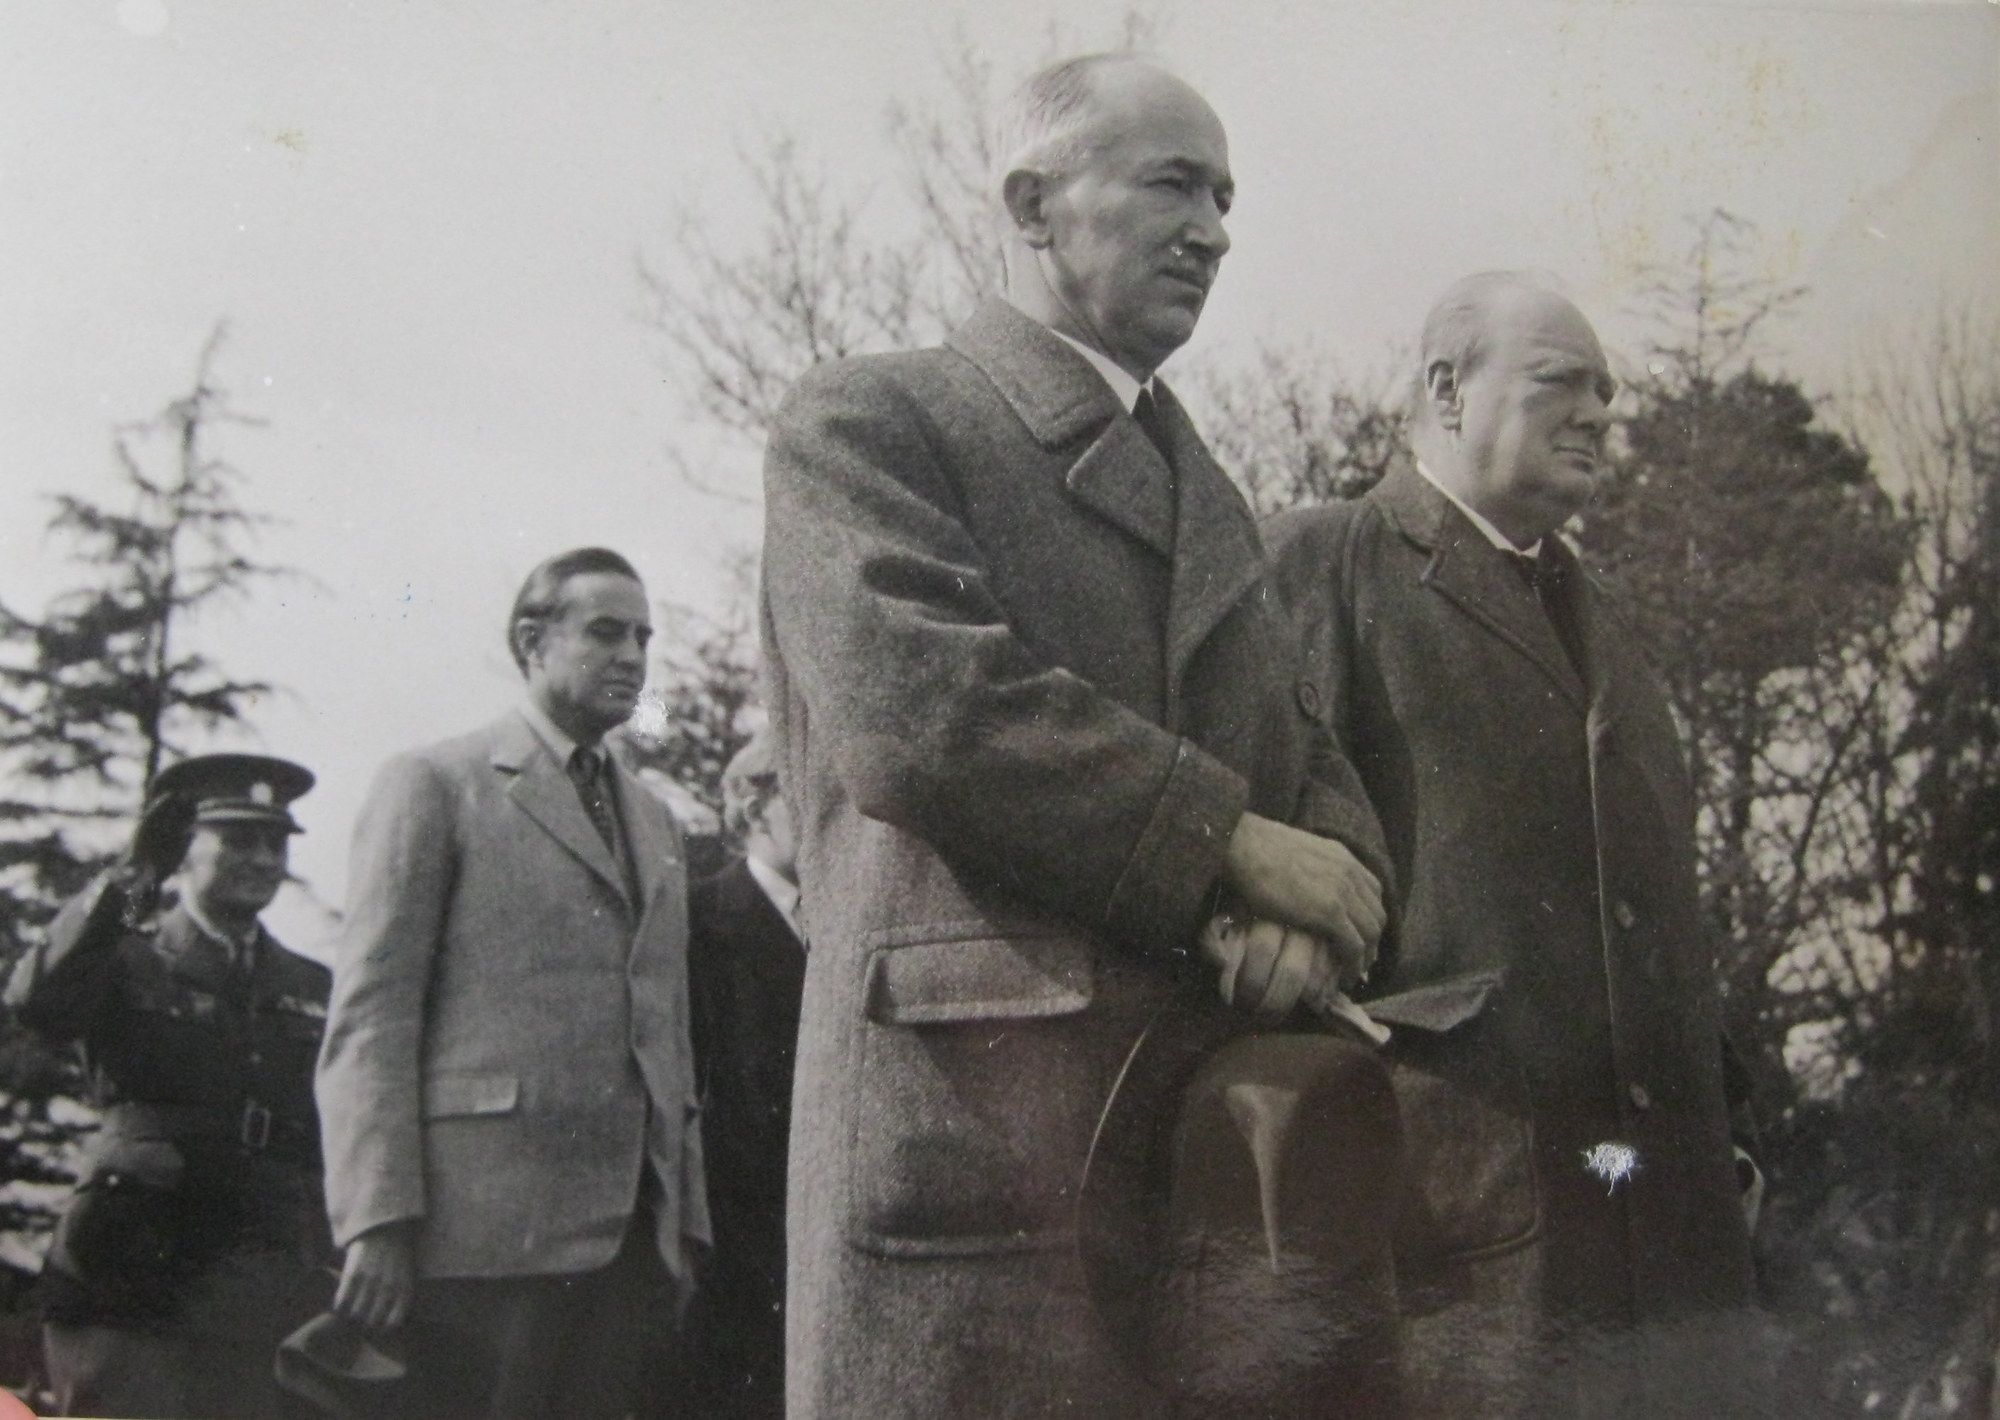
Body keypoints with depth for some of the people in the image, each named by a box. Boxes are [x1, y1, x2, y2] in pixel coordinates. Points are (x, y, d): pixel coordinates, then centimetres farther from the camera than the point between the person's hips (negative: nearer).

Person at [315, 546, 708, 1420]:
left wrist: (685, 1221, 14)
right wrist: (376, 1222, -14)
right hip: (483, 1230, -5)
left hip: (630, 1236, 6)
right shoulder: (434, 785, 2)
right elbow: (368, 1015, -5)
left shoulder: (654, 821, 22)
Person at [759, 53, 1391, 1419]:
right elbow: (923, 706, -15)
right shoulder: (869, 420, 1)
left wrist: (1319, 909, -6)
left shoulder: (1206, 489, 25)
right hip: (976, 1103, -6)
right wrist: (1234, 847, -10)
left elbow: (1302, 748, 18)